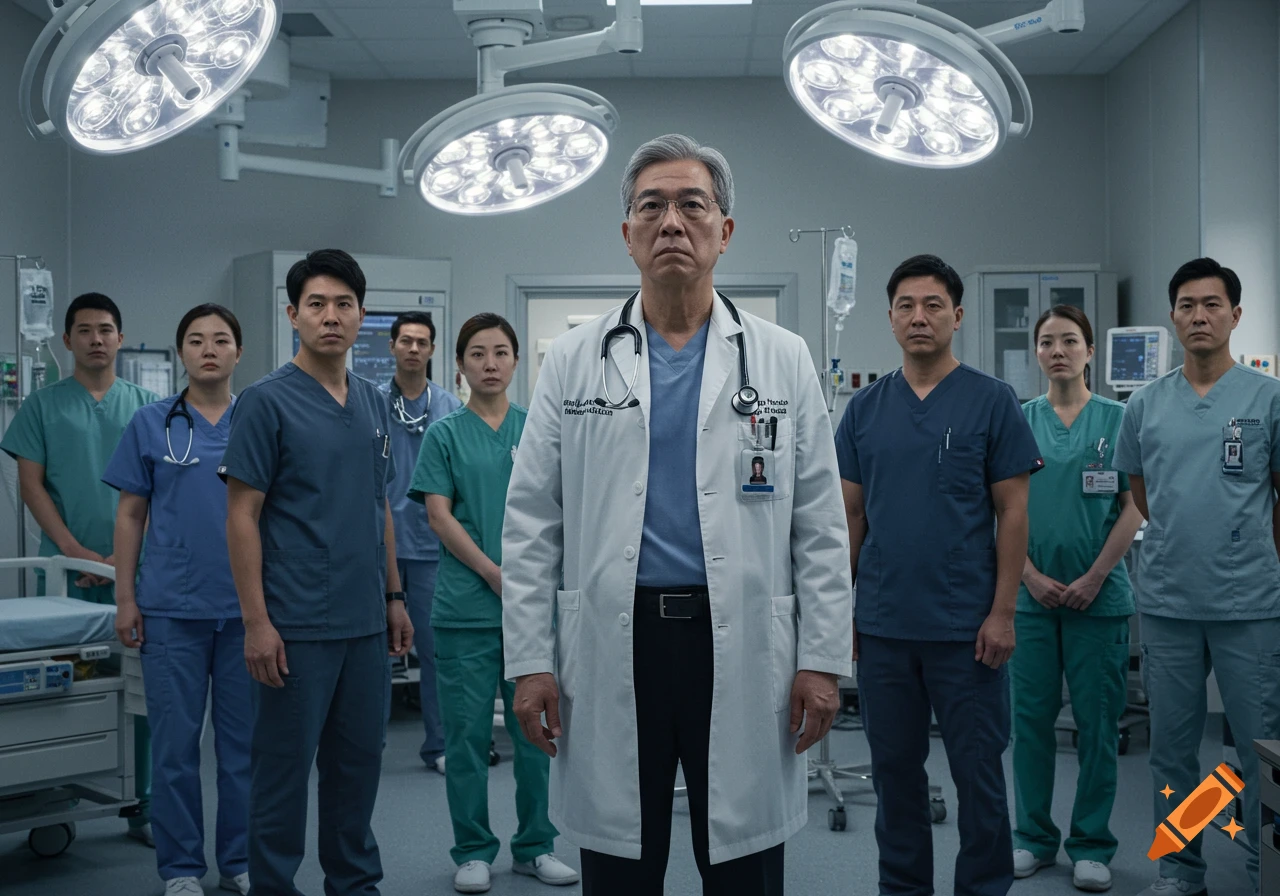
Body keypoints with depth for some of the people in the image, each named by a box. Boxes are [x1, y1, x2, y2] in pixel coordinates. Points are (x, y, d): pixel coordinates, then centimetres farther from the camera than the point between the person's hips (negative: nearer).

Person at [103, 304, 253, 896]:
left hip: (247, 606, 1)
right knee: (175, 743, 4)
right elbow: (131, 515, 6)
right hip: (172, 607, 0)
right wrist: (125, 597, 0)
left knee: (246, 740, 7)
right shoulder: (151, 424, 4)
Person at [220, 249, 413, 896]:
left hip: (366, 623, 6)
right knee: (285, 764, 4)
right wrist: (256, 621, -15)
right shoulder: (267, 401, -9)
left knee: (359, 760, 15)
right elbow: (242, 515, -11)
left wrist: (394, 596, 13)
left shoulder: (374, 404, 10)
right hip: (297, 625, -6)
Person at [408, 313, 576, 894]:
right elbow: (439, 516, -5)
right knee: (467, 733, 4)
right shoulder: (446, 434, 2)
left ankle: (536, 846, 22)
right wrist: (496, 574, -13)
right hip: (467, 606, -2)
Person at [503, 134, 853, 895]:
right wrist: (529, 659, -1)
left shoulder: (784, 360, 5)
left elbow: (820, 527, 4)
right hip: (612, 647, 1)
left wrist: (822, 659, -2)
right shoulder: (573, 361, 6)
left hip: (743, 651, 0)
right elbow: (532, 525, 4)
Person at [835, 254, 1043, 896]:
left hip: (966, 626, -3)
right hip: (882, 626, 3)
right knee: (895, 770, 13)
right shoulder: (865, 408, 6)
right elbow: (850, 514, 9)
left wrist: (1002, 611, -10)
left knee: (978, 772, 7)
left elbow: (1013, 513, -5)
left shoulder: (991, 402, -4)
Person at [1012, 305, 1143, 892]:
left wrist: (1095, 577, -11)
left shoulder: (1117, 420, 2)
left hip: (1099, 596, -1)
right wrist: (1032, 575, -7)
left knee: (1098, 722, 4)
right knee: (1030, 718, 6)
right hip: (1032, 595, 1)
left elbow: (1132, 508, -3)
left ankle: (1092, 845, 16)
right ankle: (1034, 837, 20)